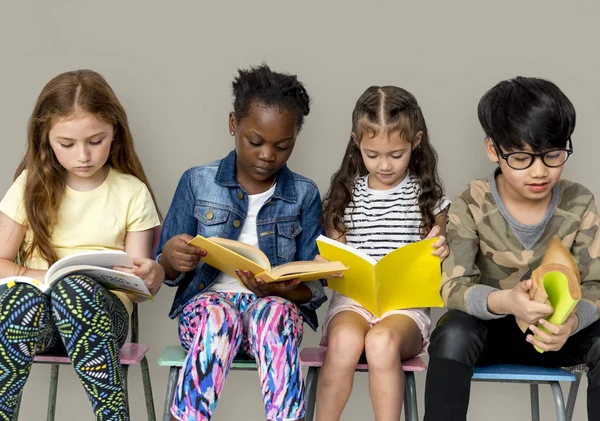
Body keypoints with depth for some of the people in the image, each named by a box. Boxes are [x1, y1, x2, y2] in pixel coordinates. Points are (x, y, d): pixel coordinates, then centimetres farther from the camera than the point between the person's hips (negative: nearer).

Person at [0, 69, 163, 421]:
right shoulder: (32, 186, 7)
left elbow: (139, 283, 5)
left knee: (77, 287, -37)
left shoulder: (132, 193, 6)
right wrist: (41, 277, -15)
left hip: (103, 312, 0)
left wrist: (151, 275, -20)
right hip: (31, 311, 1)